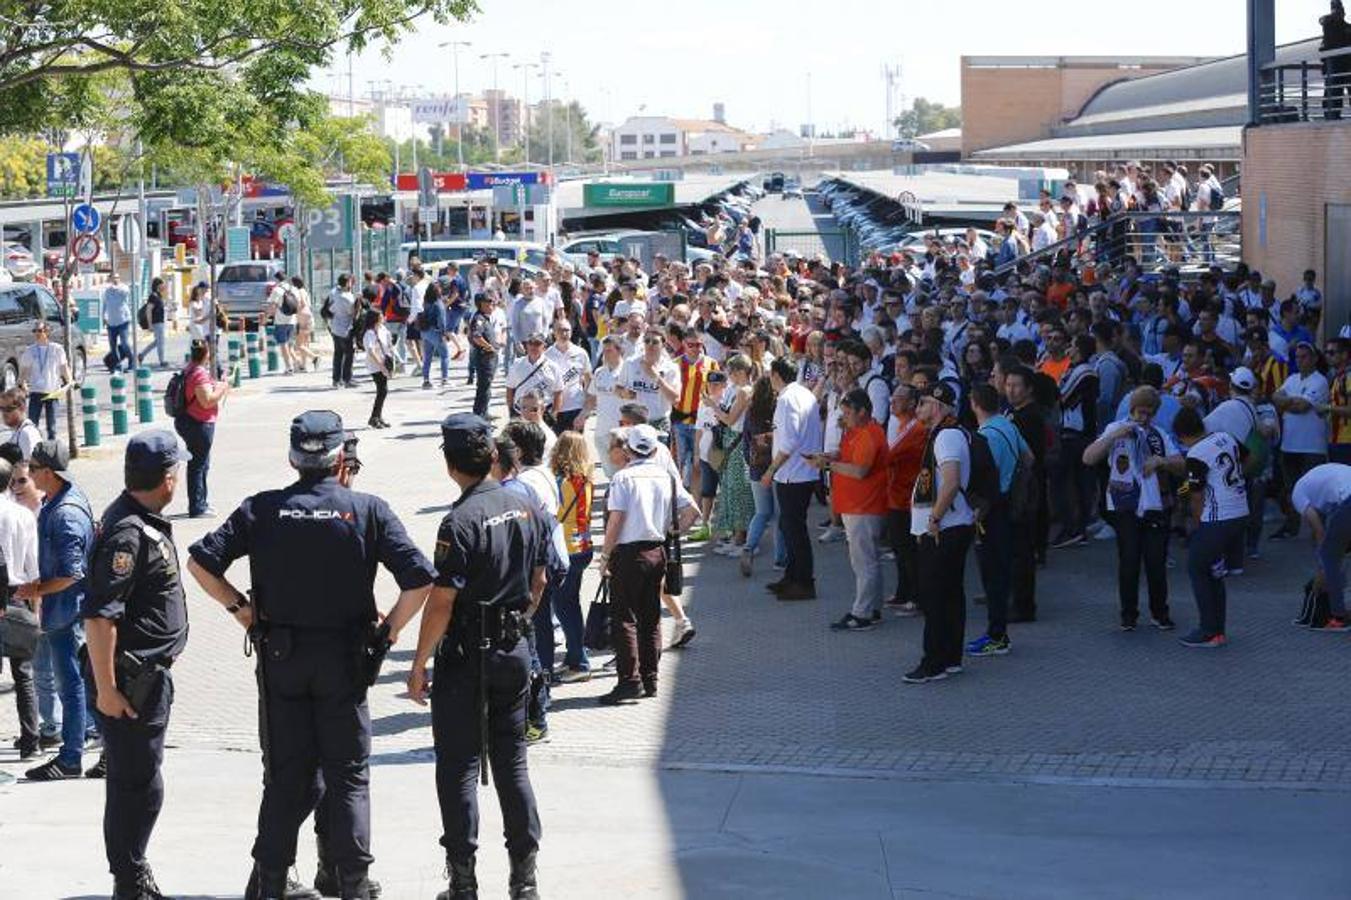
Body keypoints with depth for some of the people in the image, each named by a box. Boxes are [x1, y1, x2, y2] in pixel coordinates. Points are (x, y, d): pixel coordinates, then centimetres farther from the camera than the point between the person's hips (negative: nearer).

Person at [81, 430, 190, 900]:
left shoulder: (144, 521, 11)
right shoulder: (128, 534, -21)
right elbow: (98, 615, -25)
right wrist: (106, 689, -24)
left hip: (150, 675, 10)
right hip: (130, 680, -10)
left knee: (134, 781, 19)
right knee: (138, 786, -4)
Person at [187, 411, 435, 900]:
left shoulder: (263, 509, -2)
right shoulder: (367, 510, -6)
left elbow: (201, 561, -4)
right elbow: (420, 579, -11)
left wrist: (241, 608, 5)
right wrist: (389, 630, 1)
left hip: (280, 657, 1)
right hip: (345, 658, -1)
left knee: (283, 773, 11)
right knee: (348, 773, 7)